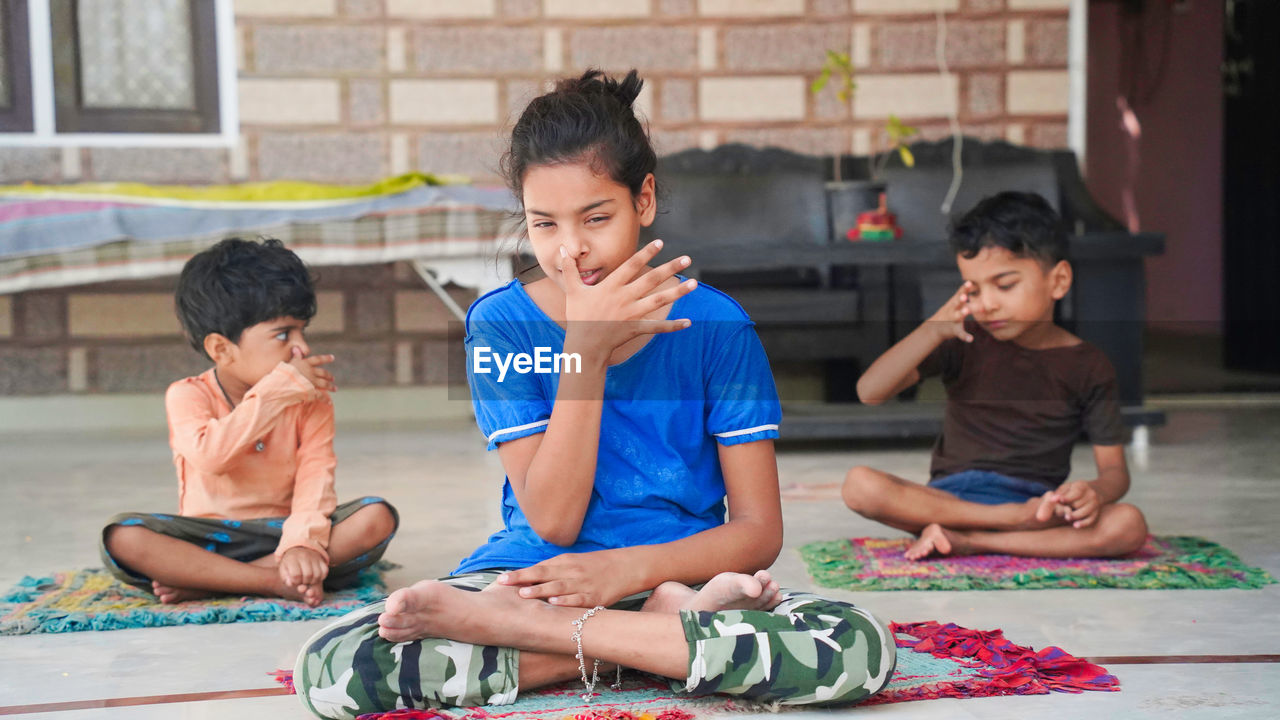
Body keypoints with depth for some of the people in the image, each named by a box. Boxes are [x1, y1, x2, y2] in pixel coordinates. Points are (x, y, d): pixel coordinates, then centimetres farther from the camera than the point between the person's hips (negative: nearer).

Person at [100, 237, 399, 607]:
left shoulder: (312, 399, 1)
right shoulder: (188, 396, -6)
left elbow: (316, 472, -12)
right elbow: (210, 455, -27)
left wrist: (304, 542, -31)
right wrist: (282, 386, -26)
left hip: (281, 534, 2)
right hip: (209, 540, -2)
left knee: (378, 518, -24)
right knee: (121, 537, -27)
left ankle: (204, 582, -26)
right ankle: (276, 582, -32)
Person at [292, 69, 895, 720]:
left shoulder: (713, 324, -3)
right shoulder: (500, 323, -3)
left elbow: (760, 531, -4)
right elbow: (553, 520, -11)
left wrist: (626, 568, -21)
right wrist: (587, 346, -19)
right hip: (536, 573, 1)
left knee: (860, 649, -31)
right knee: (327, 668, -26)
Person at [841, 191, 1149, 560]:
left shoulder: (1087, 367, 5)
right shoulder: (965, 344, 5)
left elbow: (1115, 469, 3)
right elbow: (870, 391, -7)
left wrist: (1095, 491, -22)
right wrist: (932, 330, -18)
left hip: (1038, 504, 0)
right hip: (950, 497, 0)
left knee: (1128, 526, -30)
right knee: (859, 484, -28)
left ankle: (965, 542, -27)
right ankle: (1019, 520, -27)